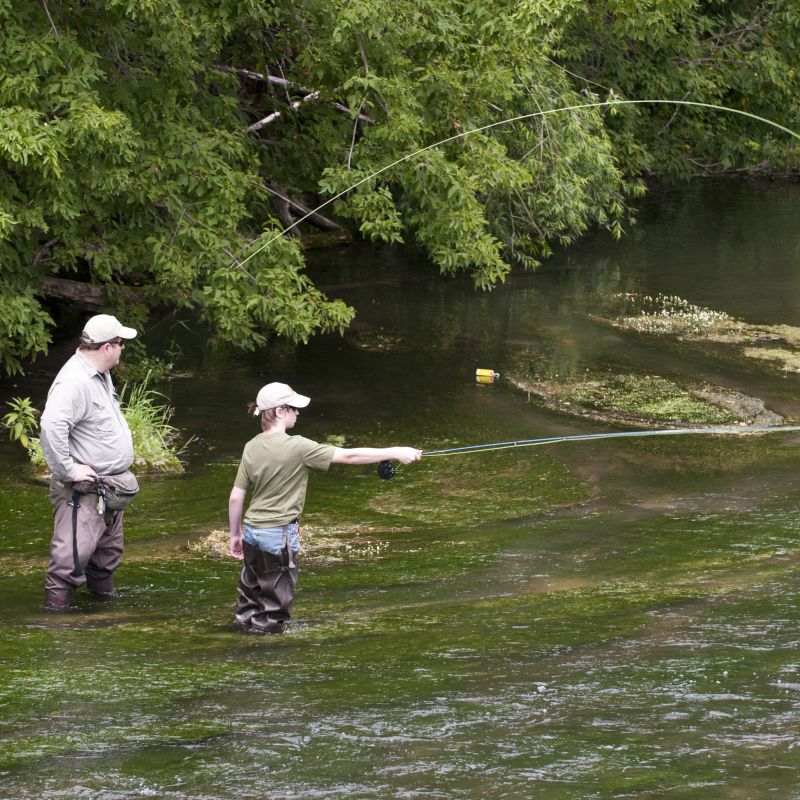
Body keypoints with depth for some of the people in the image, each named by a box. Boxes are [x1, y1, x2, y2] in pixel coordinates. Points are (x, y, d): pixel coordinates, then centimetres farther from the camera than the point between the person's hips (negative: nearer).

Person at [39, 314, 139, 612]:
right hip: (83, 490, -10)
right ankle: (56, 603, -9)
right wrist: (69, 470, -29)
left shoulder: (101, 375, 10)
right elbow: (51, 425, -35)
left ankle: (103, 591, 38)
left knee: (109, 548, 22)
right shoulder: (74, 381, -24)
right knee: (75, 550, -13)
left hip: (108, 486, 10)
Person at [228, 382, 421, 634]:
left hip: (252, 529, 7)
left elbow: (236, 497, 5)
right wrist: (395, 453, -9)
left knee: (251, 595, 19)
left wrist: (235, 534, 17)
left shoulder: (251, 447, 1)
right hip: (279, 534, -7)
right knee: (275, 603, 4)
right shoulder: (296, 447, -17)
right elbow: (348, 456, -15)